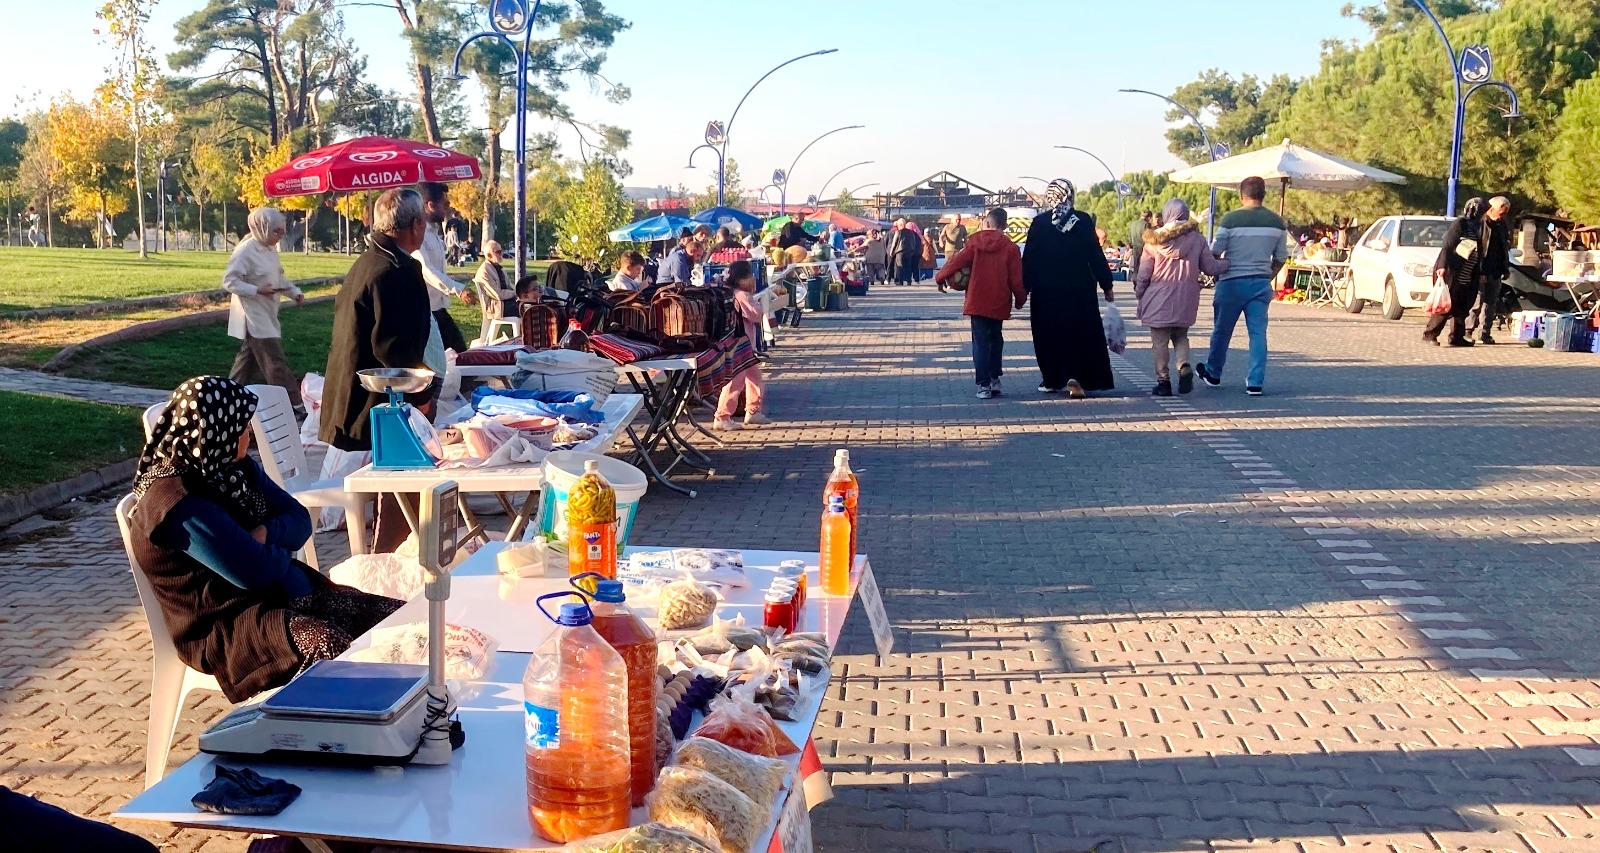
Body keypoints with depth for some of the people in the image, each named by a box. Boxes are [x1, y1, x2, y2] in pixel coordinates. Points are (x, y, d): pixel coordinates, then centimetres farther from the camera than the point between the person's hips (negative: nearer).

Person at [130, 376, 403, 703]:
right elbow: (253, 571, -23)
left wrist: (265, 535, -9)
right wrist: (281, 552, -1)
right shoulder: (178, 502, -18)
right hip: (222, 627, -9)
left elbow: (299, 519, 13)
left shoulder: (236, 468, 10)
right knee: (330, 645, -38)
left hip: (291, 594, 10)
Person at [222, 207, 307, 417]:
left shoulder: (271, 249, 10)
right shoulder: (245, 251, -18)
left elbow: (278, 278, 20)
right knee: (276, 362, -9)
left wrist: (294, 292, 3)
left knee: (249, 358, 17)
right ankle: (294, 405, -9)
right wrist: (257, 290, -28)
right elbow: (229, 281, -19)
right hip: (253, 316, -9)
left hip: (267, 316, 9)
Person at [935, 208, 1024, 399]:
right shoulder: (1010, 247, -3)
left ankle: (984, 385, -7)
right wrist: (1020, 299, 12)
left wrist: (940, 277, 10)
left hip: (977, 302, -1)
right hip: (999, 303, 1)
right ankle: (994, 380, 18)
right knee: (995, 339, 20)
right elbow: (1016, 279, -3)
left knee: (980, 342, 1)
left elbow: (957, 261, -5)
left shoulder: (974, 242, -3)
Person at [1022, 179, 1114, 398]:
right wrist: (1106, 285, 5)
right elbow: (1096, 255, -2)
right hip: (1080, 290, 0)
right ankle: (1076, 377, -11)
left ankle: (1052, 380, 14)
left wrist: (1024, 288, 3)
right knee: (1081, 333, 4)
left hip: (1046, 291, 0)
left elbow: (1029, 258, -3)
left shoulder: (1039, 222, -4)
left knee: (1049, 334, 10)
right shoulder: (1084, 220, -3)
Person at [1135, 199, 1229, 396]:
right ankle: (1185, 368, -5)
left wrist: (1139, 296, 11)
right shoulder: (1197, 239, 0)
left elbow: (1143, 274, -1)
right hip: (1186, 300, 2)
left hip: (1159, 300, -2)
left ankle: (1163, 381, 5)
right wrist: (1228, 263, 22)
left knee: (1160, 341, 6)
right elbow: (1210, 268, 3)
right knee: (1181, 337, 19)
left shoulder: (1154, 240, -4)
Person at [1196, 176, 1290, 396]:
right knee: (1258, 333, 5)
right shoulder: (1277, 222, 2)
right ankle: (1256, 383, 2)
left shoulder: (1231, 219, -11)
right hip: (1261, 283, 3)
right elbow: (1281, 258, 10)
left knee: (1222, 331, 13)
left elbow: (1215, 253, -6)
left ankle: (1213, 373, 30)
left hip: (1232, 283, -3)